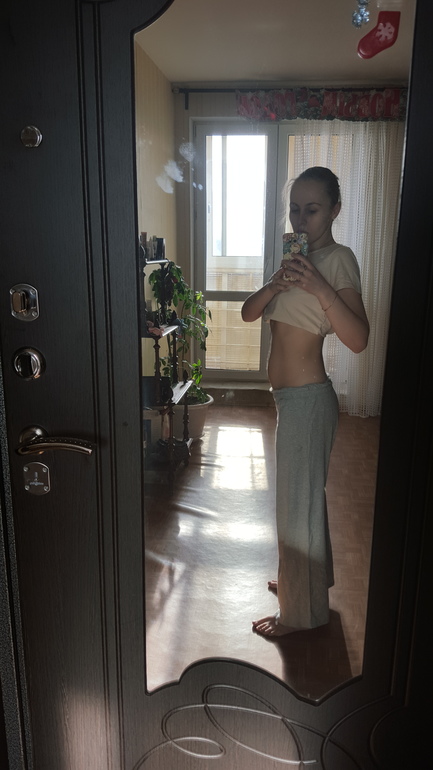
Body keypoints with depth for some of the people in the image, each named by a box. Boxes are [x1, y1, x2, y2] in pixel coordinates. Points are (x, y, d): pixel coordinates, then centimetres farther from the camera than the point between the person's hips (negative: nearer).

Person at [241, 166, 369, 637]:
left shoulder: (338, 259, -13)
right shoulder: (297, 259, 14)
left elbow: (358, 340, -24)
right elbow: (248, 313, 5)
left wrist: (320, 288, -35)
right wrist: (275, 286, -14)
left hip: (307, 398, -9)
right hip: (291, 396, 9)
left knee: (299, 500, 4)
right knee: (303, 493, 22)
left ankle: (300, 611, 23)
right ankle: (306, 579, 43)